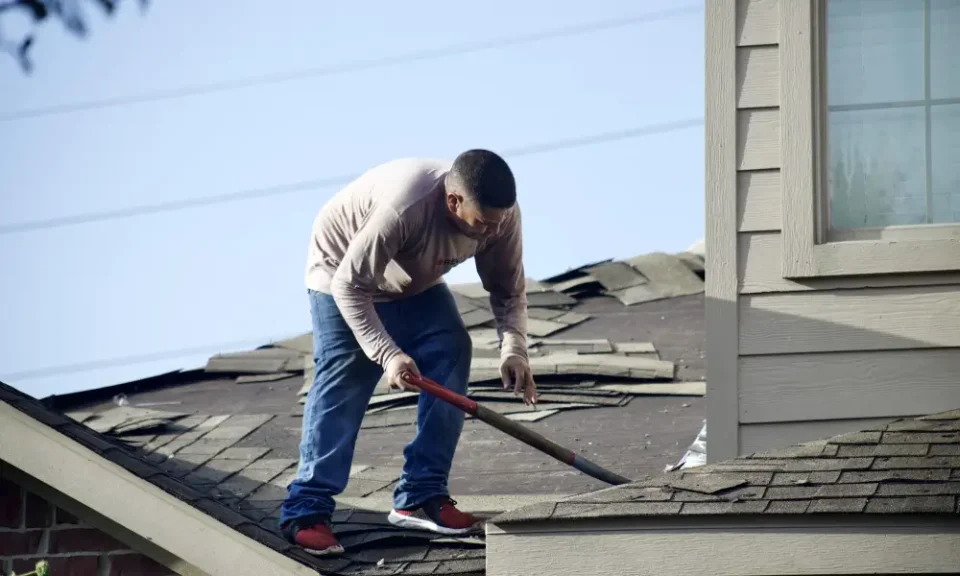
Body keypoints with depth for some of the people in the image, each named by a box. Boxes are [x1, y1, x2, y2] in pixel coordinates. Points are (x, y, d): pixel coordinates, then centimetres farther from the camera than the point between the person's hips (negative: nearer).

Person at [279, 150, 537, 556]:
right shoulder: (404, 206, -44)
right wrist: (388, 354, -42)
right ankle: (306, 511, -14)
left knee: (452, 356, -11)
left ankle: (421, 497, -4)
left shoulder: (501, 214, -25)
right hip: (342, 276, -6)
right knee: (344, 381, -17)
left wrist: (514, 350, -26)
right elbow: (350, 286, -35)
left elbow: (509, 290, -10)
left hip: (417, 284, 6)